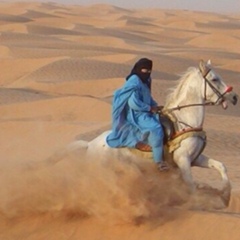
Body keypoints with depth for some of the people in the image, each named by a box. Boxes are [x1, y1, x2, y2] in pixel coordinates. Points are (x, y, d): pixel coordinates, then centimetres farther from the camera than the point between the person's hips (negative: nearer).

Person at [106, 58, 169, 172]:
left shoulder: (145, 80, 8)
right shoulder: (135, 82, -21)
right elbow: (133, 103, -26)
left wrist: (156, 106, 4)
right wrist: (150, 108, -18)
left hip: (144, 112, 10)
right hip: (136, 114, -10)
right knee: (156, 129, -26)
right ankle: (158, 161, -17)